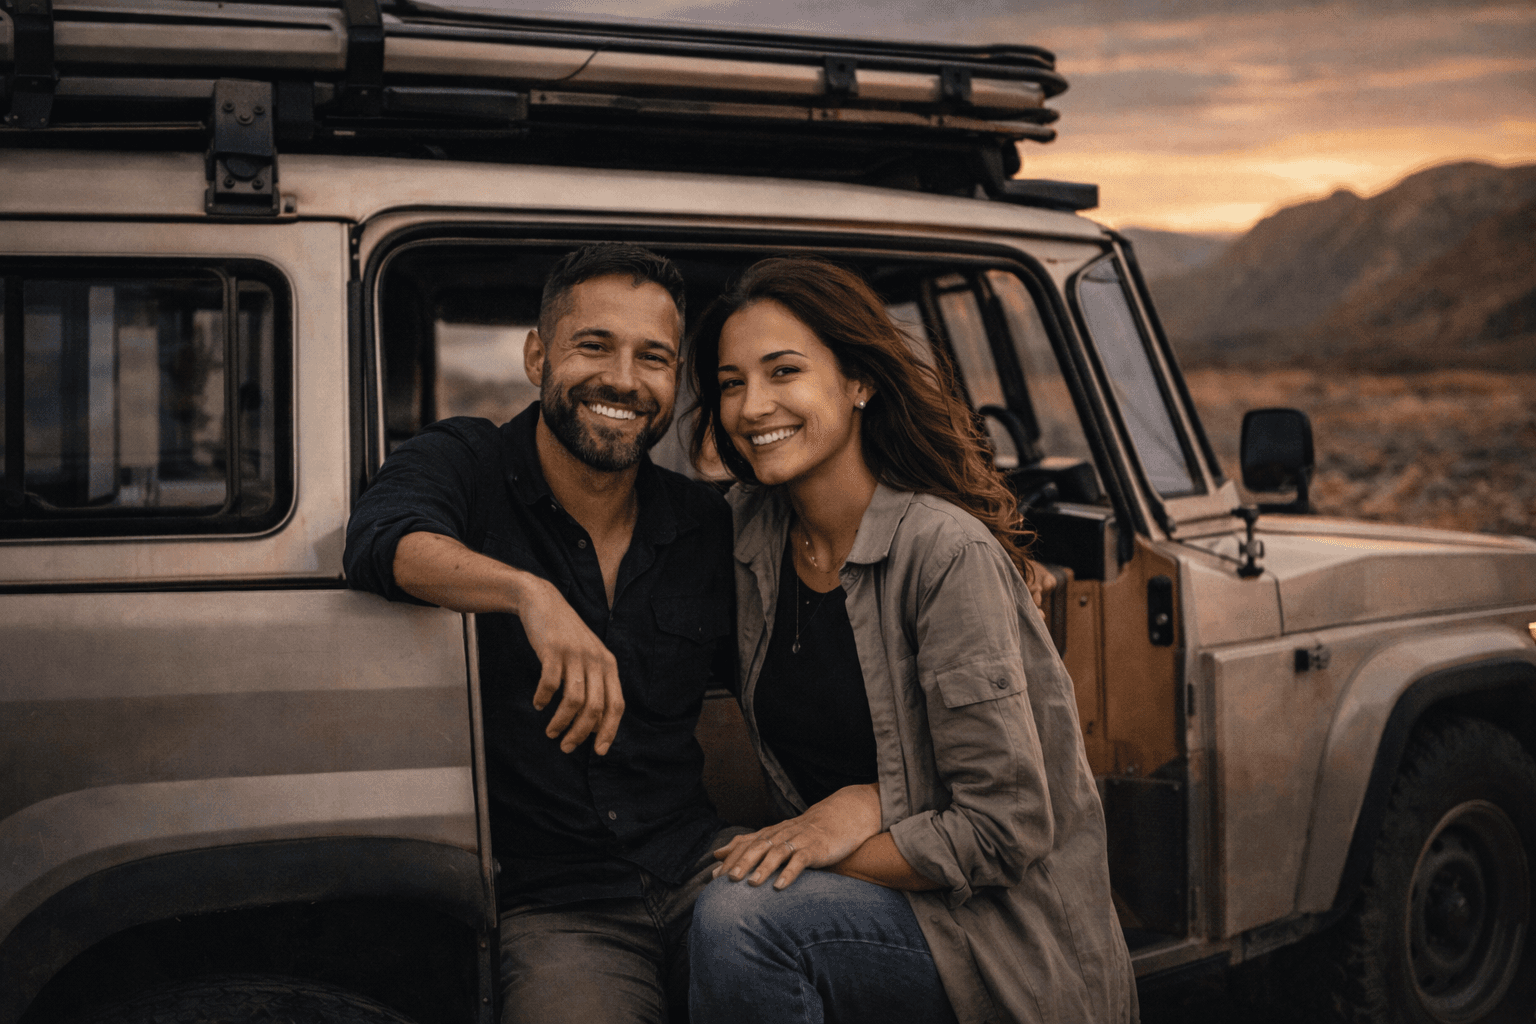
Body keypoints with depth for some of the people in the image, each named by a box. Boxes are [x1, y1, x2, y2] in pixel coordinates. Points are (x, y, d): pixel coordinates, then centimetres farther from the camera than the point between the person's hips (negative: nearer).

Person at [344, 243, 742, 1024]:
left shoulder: (706, 525, 10)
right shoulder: (464, 462, 0)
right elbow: (381, 539, -22)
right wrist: (530, 593, -39)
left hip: (696, 867, 4)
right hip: (546, 904, -4)